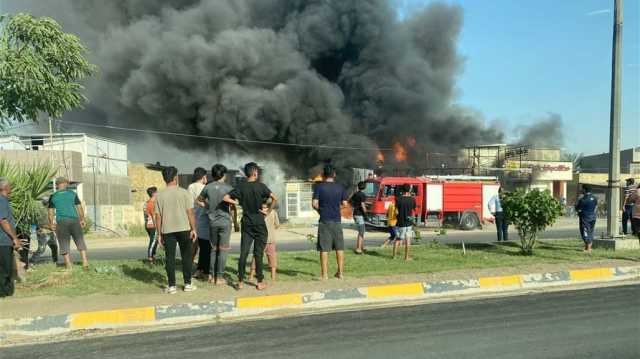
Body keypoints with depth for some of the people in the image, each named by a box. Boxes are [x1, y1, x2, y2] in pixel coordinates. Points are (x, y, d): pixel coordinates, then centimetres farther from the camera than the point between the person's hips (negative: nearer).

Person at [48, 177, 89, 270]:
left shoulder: (53, 197, 7)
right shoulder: (72, 194, 5)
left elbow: (51, 212, 5)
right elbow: (79, 207, 4)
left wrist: (51, 224, 15)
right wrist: (82, 220, 13)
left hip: (61, 222, 0)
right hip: (74, 220, 0)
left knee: (64, 244, 7)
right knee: (80, 241, 8)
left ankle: (68, 266, 6)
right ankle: (85, 261, -2)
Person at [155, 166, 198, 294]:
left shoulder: (159, 195, 0)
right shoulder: (184, 193, -5)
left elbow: (158, 216, 1)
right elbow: (190, 212, -8)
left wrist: (159, 233, 7)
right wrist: (194, 229, -1)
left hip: (167, 230, 1)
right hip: (184, 229, -1)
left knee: (170, 258, 6)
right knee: (186, 256, 9)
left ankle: (171, 286, 7)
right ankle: (187, 284, 12)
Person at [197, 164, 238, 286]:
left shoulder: (208, 187, 1)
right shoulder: (228, 188, -7)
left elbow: (199, 199, 18)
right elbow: (233, 207, -4)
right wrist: (235, 223, 4)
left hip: (212, 221, 3)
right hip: (225, 221, -3)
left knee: (213, 249, 15)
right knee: (223, 250, 2)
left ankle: (211, 275, 16)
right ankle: (219, 277, 3)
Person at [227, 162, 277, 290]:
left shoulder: (241, 187, 1)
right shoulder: (260, 186, -7)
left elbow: (225, 198, -1)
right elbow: (275, 198, -18)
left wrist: (237, 203, 6)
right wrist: (268, 211, -7)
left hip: (246, 223, 3)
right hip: (259, 223, -3)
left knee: (243, 253, 5)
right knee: (258, 253, 3)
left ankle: (241, 281, 8)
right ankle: (260, 282, 9)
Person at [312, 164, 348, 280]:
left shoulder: (319, 186, -6)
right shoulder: (340, 187, 2)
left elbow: (314, 203, -11)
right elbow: (344, 203, 4)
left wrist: (320, 209, 8)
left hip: (324, 221, -3)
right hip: (337, 220, 3)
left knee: (324, 248, 2)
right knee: (339, 247, 11)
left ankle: (324, 274, 4)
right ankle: (340, 273, 16)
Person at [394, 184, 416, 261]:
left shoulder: (398, 199, -9)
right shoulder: (412, 199, -6)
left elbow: (396, 211, -7)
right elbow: (415, 209, 9)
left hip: (401, 222, 0)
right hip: (409, 222, 0)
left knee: (398, 239, 10)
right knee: (408, 239, 8)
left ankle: (394, 256, 11)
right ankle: (406, 257, 11)